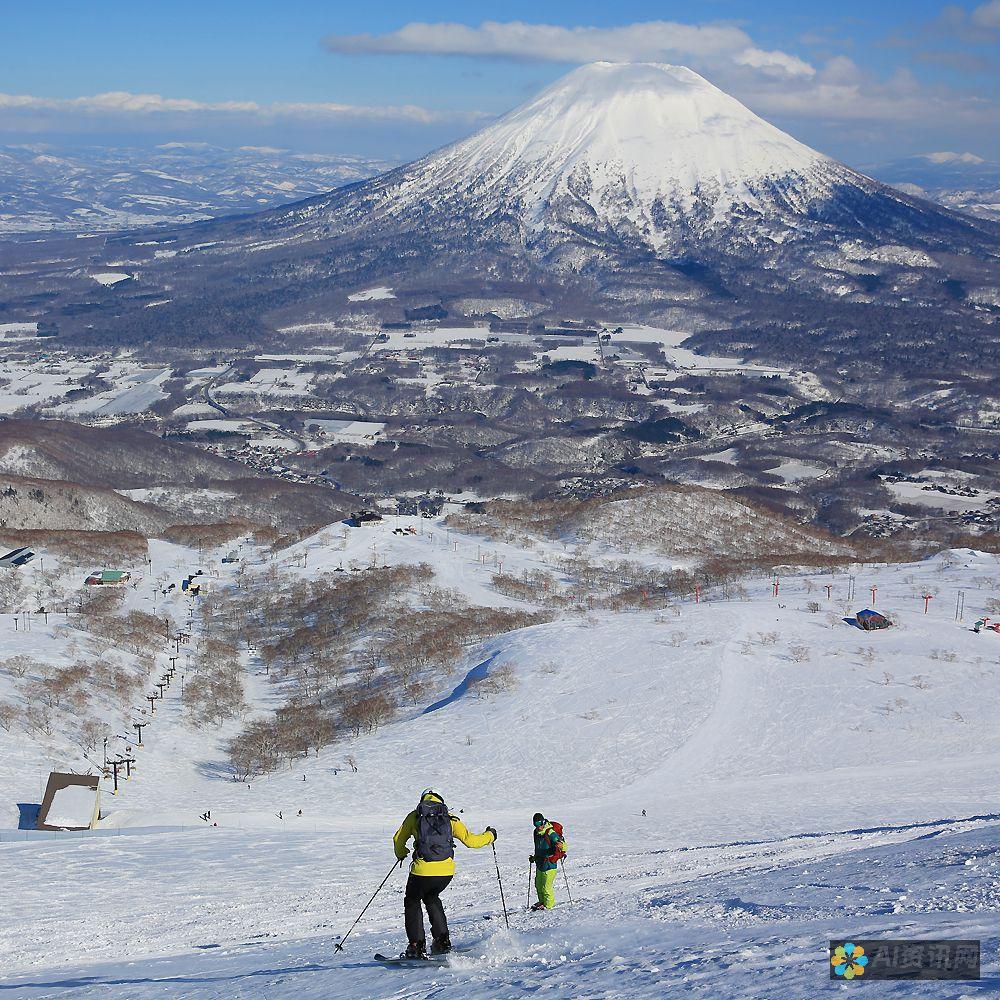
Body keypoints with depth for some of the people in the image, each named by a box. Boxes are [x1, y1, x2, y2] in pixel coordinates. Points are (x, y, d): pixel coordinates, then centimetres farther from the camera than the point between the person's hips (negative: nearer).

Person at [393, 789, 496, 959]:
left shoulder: (414, 817, 8)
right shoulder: (450, 818, 10)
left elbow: (398, 840, 13)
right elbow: (470, 840, 7)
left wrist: (401, 854, 35)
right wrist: (489, 836, 26)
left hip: (423, 870, -3)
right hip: (446, 871, 3)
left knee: (412, 901, 20)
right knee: (431, 897, 30)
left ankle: (417, 946, 9)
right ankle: (442, 941, 23)